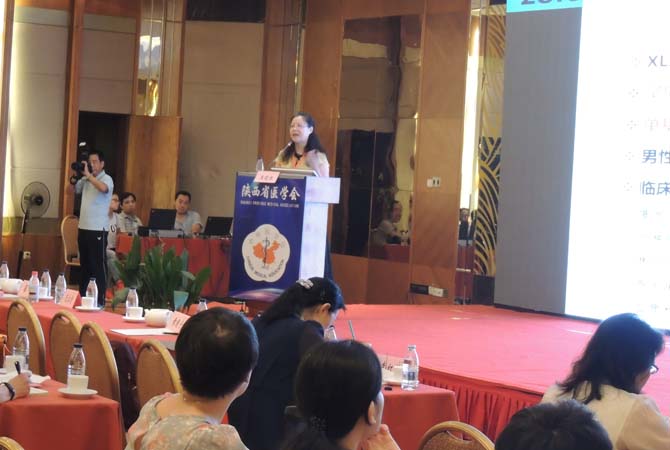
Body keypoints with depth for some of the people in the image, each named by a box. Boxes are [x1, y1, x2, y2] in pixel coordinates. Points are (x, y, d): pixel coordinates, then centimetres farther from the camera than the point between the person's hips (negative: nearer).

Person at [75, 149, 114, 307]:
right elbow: (73, 190, 20)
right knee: (84, 265, 14)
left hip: (98, 230, -7)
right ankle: (82, 298, 21)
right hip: (83, 227, 7)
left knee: (98, 266, -5)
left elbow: (103, 188, -29)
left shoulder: (106, 179, -7)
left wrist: (88, 174, -21)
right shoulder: (86, 180, 12)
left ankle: (100, 301, -4)